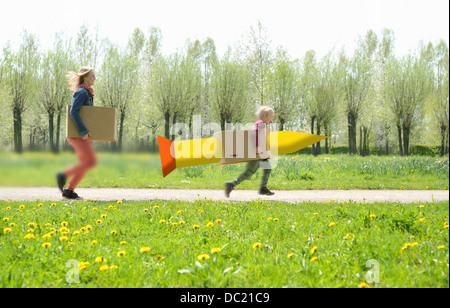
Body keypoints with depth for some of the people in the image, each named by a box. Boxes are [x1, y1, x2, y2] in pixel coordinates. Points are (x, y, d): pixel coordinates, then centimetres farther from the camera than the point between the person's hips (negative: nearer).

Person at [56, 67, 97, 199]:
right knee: (91, 161, -13)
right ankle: (64, 175, -5)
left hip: (83, 135, 10)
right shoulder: (81, 92, -11)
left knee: (85, 164, 8)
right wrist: (83, 131, -24)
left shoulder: (87, 93, 19)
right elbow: (74, 112, -22)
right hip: (77, 134, -10)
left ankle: (69, 190, 9)